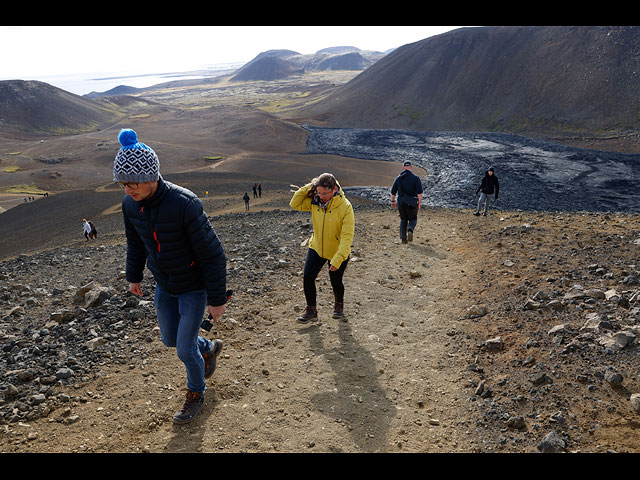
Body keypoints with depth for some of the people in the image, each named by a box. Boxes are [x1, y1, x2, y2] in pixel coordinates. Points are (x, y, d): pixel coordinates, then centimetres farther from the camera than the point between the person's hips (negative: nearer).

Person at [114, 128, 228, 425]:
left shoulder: (185, 204, -32)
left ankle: (196, 392, 33)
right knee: (170, 339, 21)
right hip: (164, 287, 6)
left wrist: (217, 298, -19)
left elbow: (212, 254, -25)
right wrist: (133, 276, 21)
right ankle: (210, 349, 51)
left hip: (194, 287, -6)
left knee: (185, 349, 3)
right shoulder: (130, 204, -11)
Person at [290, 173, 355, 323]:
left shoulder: (345, 206, -25)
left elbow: (347, 236, -27)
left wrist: (337, 259, -33)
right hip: (316, 247, 4)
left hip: (337, 252, -4)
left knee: (335, 282, 10)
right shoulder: (315, 201, -10)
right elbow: (294, 204, -4)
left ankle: (339, 305, 42)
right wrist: (308, 187, -15)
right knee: (308, 277, -4)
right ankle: (311, 310, 16)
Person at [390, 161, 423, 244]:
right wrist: (419, 204, -7)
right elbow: (420, 192, -13)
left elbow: (393, 192, 9)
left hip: (401, 203, 2)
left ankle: (403, 238, 10)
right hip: (412, 203, -2)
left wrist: (393, 201, 25)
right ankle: (410, 231, -14)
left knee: (403, 220, 20)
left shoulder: (398, 178, 3)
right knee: (413, 220, 16)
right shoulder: (416, 178, -5)